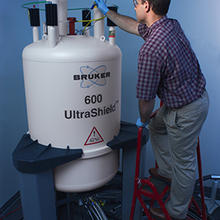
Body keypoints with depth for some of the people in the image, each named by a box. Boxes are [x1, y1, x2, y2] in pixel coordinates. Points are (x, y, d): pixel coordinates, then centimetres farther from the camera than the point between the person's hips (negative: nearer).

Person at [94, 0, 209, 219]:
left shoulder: (150, 50, -31)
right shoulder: (171, 25, -3)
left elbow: (146, 99, -21)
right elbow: (135, 26, 16)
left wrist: (142, 119, 1)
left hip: (186, 111, -9)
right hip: (195, 94, 9)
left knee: (183, 162, 9)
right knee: (157, 126, 28)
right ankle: (167, 170, 47)